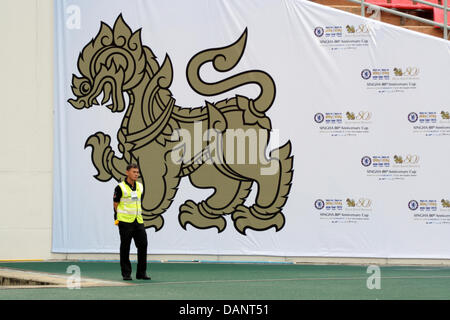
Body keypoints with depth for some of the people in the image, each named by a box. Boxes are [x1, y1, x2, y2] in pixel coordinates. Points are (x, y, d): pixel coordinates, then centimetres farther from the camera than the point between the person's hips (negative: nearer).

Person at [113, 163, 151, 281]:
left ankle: (141, 273, 9)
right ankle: (126, 274, 6)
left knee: (143, 245, 1)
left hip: (138, 221, 5)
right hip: (125, 222, -5)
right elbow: (116, 205, -2)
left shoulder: (140, 186, 11)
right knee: (125, 248, 0)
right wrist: (118, 218, -5)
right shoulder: (120, 188, -7)